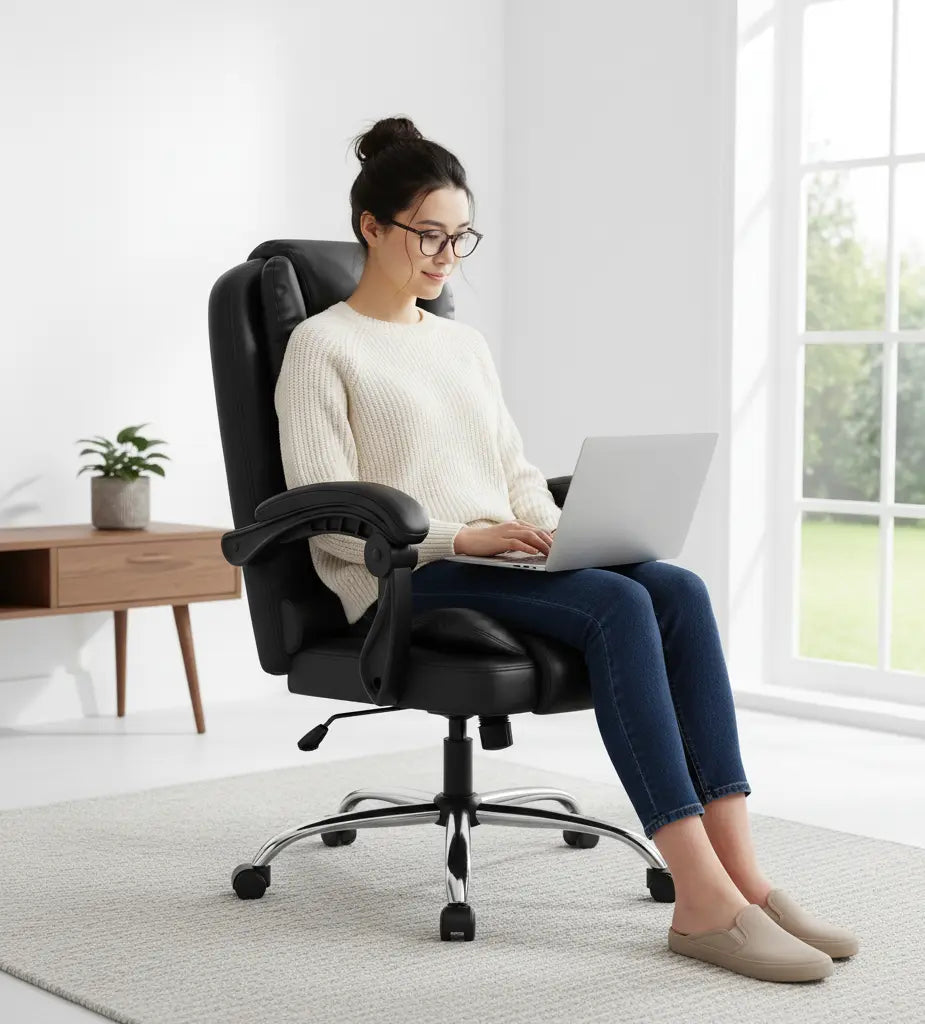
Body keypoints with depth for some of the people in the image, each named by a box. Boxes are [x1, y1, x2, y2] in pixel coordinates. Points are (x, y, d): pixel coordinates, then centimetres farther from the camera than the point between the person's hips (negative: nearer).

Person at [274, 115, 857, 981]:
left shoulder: (464, 343, 24)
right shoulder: (322, 345, 1)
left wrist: (549, 533, -3)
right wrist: (462, 535, -20)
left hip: (499, 564, 7)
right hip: (403, 583, -7)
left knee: (679, 591, -23)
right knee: (618, 605, -31)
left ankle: (739, 873, -29)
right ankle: (703, 900, -35)